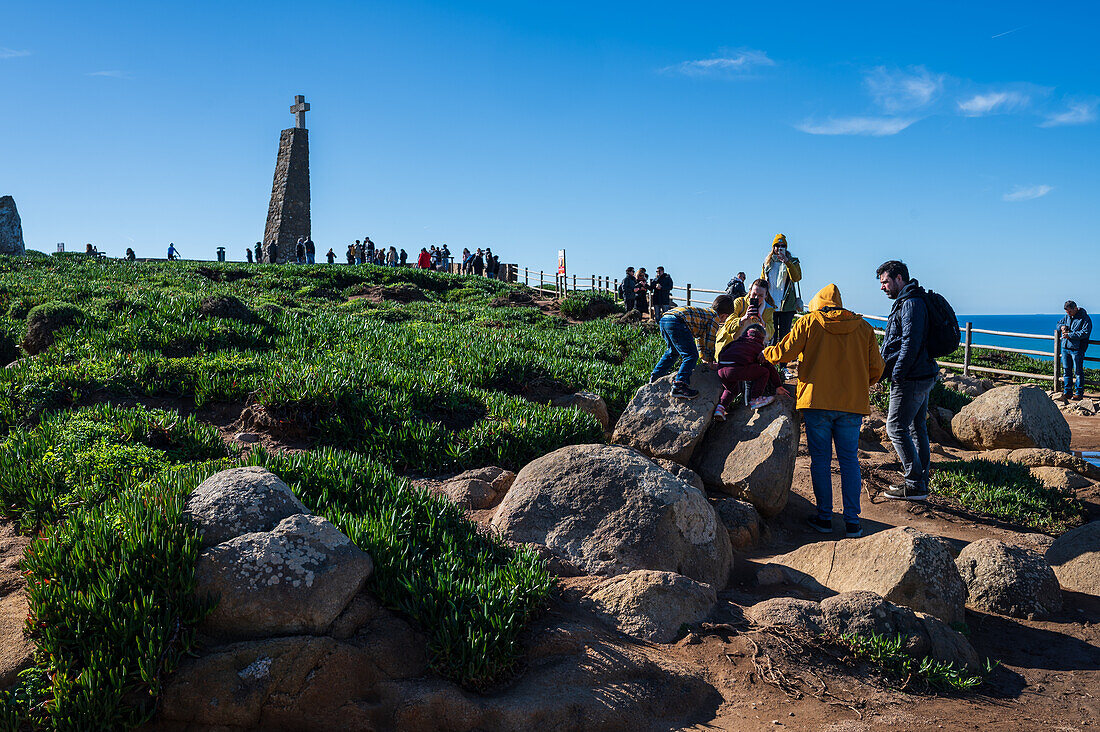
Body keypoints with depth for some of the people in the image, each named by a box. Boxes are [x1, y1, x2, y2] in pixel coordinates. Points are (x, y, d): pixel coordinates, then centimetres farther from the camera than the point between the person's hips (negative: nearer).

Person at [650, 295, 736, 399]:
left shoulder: (705, 312, 36)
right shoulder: (715, 318, 8)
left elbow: (700, 337, 47)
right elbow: (710, 341, 7)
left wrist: (704, 357, 56)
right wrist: (710, 362, 21)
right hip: (677, 321, -10)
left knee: (673, 352, 31)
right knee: (691, 355, -9)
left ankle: (654, 378, 38)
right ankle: (679, 385, -24)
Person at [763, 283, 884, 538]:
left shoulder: (809, 323, 1)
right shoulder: (863, 328, 8)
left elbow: (783, 352, 0)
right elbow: (876, 368, 7)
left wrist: (764, 353, 20)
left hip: (817, 402, -2)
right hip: (853, 403, 2)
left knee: (820, 459, 6)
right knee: (849, 460, 8)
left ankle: (824, 517, 9)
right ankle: (852, 521, 6)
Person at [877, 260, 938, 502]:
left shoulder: (911, 304, -15)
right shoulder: (907, 302, 18)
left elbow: (911, 344, -22)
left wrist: (896, 374, -20)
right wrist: (886, 368, 20)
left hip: (911, 379, -11)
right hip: (922, 376, 11)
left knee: (896, 428, -7)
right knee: (916, 428, 13)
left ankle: (915, 485, -5)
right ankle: (920, 483, 19)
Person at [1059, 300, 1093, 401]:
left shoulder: (1085, 318, -9)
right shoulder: (1067, 316, 12)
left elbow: (1085, 332, -18)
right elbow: (1059, 323, 27)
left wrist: (1070, 335, -21)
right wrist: (1062, 326, 2)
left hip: (1077, 349, -6)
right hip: (1065, 348, 6)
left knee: (1078, 371, -2)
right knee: (1066, 371, 9)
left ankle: (1079, 393, 4)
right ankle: (1067, 392, 17)